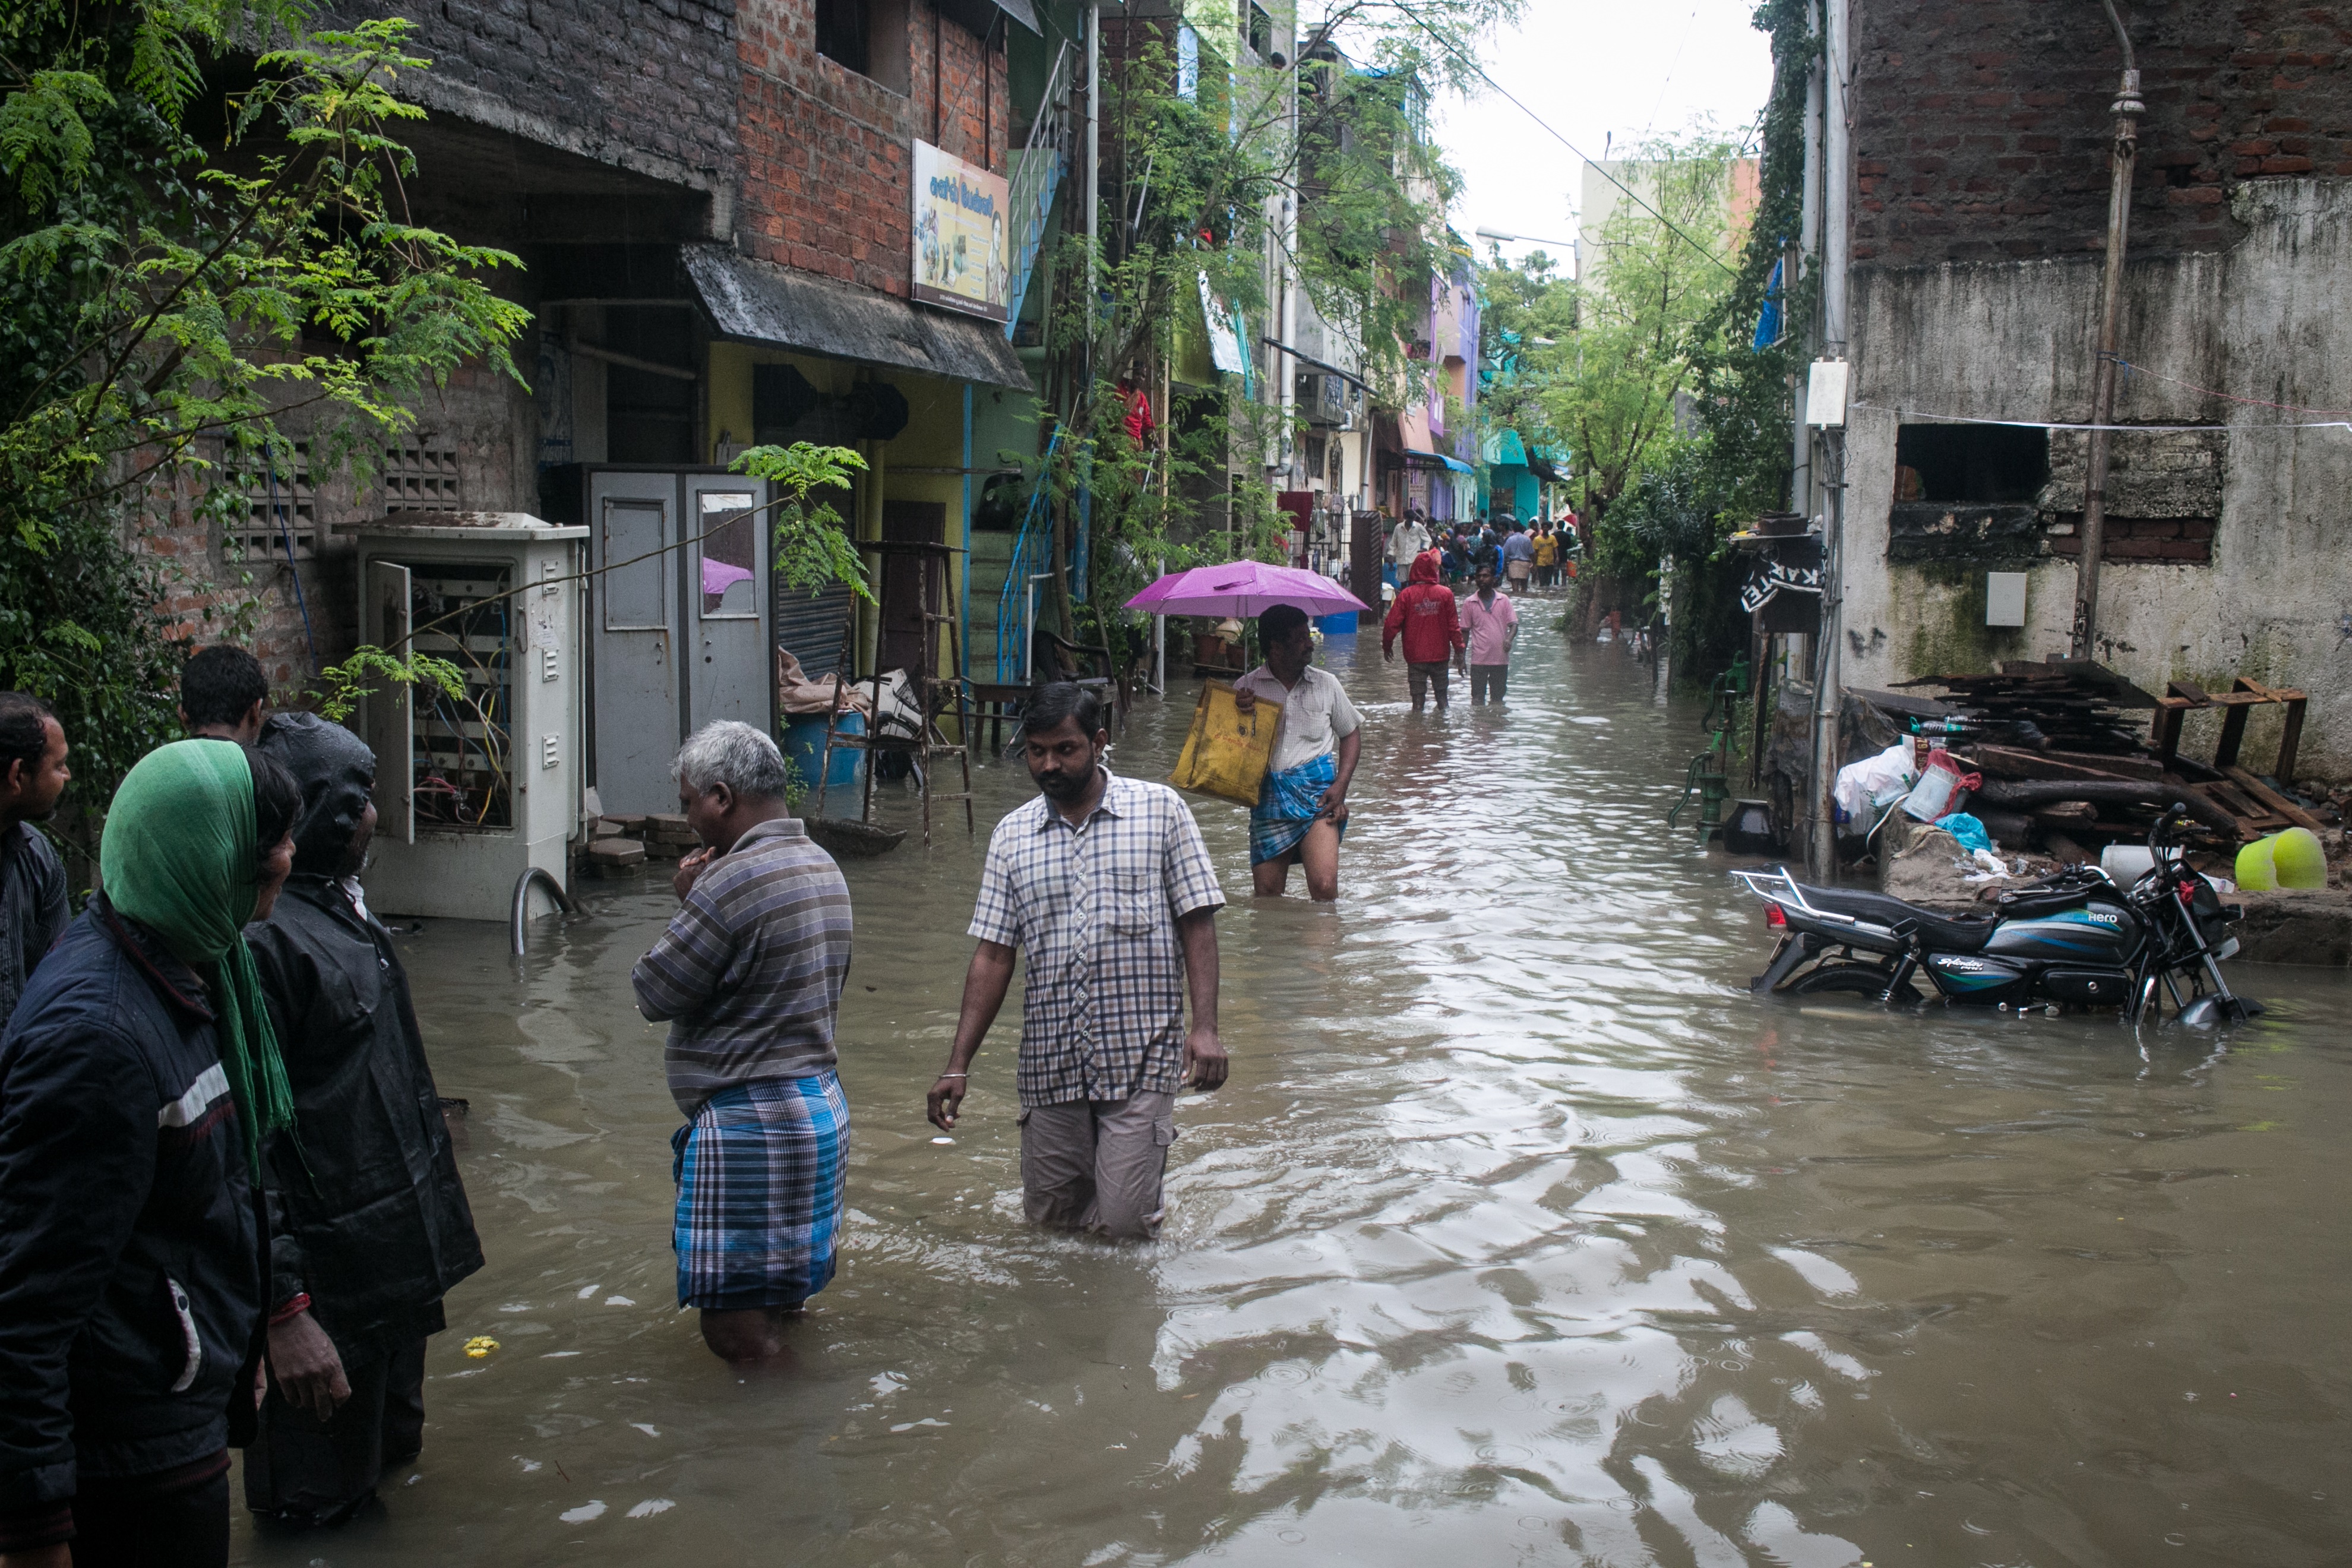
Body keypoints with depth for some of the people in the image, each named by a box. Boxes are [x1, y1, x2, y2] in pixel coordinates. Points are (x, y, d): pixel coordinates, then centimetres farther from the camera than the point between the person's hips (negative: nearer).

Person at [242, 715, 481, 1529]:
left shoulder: (339, 907, 10)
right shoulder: (261, 937, -23)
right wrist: (282, 1308, -27)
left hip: (396, 1261, 10)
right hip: (336, 1281, -10)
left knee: (389, 1447, 24)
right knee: (318, 1501, 6)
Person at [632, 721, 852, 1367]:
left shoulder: (731, 882, -20)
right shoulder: (824, 868, 10)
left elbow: (653, 993, -13)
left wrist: (684, 903, 0)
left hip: (749, 1120, -10)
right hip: (822, 1103, 10)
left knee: (739, 1335, -1)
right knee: (781, 1298, 22)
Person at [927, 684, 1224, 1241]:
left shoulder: (1159, 809, -1)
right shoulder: (1012, 835, 6)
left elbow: (1197, 923, -2)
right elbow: (992, 956, 6)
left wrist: (1205, 1027, -15)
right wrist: (957, 1066, -1)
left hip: (1140, 1054, -3)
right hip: (1051, 1060, 3)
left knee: (1126, 1223, -6)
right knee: (1049, 1214, 9)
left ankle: (1145, 1145, 25)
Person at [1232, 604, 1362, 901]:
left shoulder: (1326, 684, 8)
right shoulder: (1246, 688, 4)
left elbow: (1351, 734, 16)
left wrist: (1340, 785, 2)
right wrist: (1239, 715, -14)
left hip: (1317, 790, 0)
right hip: (1268, 796, 0)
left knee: (1324, 886, -17)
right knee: (1266, 894, 2)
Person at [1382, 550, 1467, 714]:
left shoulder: (1407, 595, -9)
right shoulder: (1446, 593, -5)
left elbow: (1392, 624, -8)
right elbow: (1454, 625, -2)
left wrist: (1387, 646, 6)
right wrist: (1459, 648, 8)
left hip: (1415, 655, -1)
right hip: (1440, 654, 1)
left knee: (1418, 692, 5)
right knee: (1441, 691, 15)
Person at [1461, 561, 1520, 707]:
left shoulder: (1504, 600, 4)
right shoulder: (1469, 603, 2)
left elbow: (1514, 624, 3)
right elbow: (1465, 632, 7)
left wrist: (1509, 639, -19)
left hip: (1501, 658, 1)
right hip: (1479, 660, -1)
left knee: (1498, 699, 11)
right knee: (1477, 699, -3)